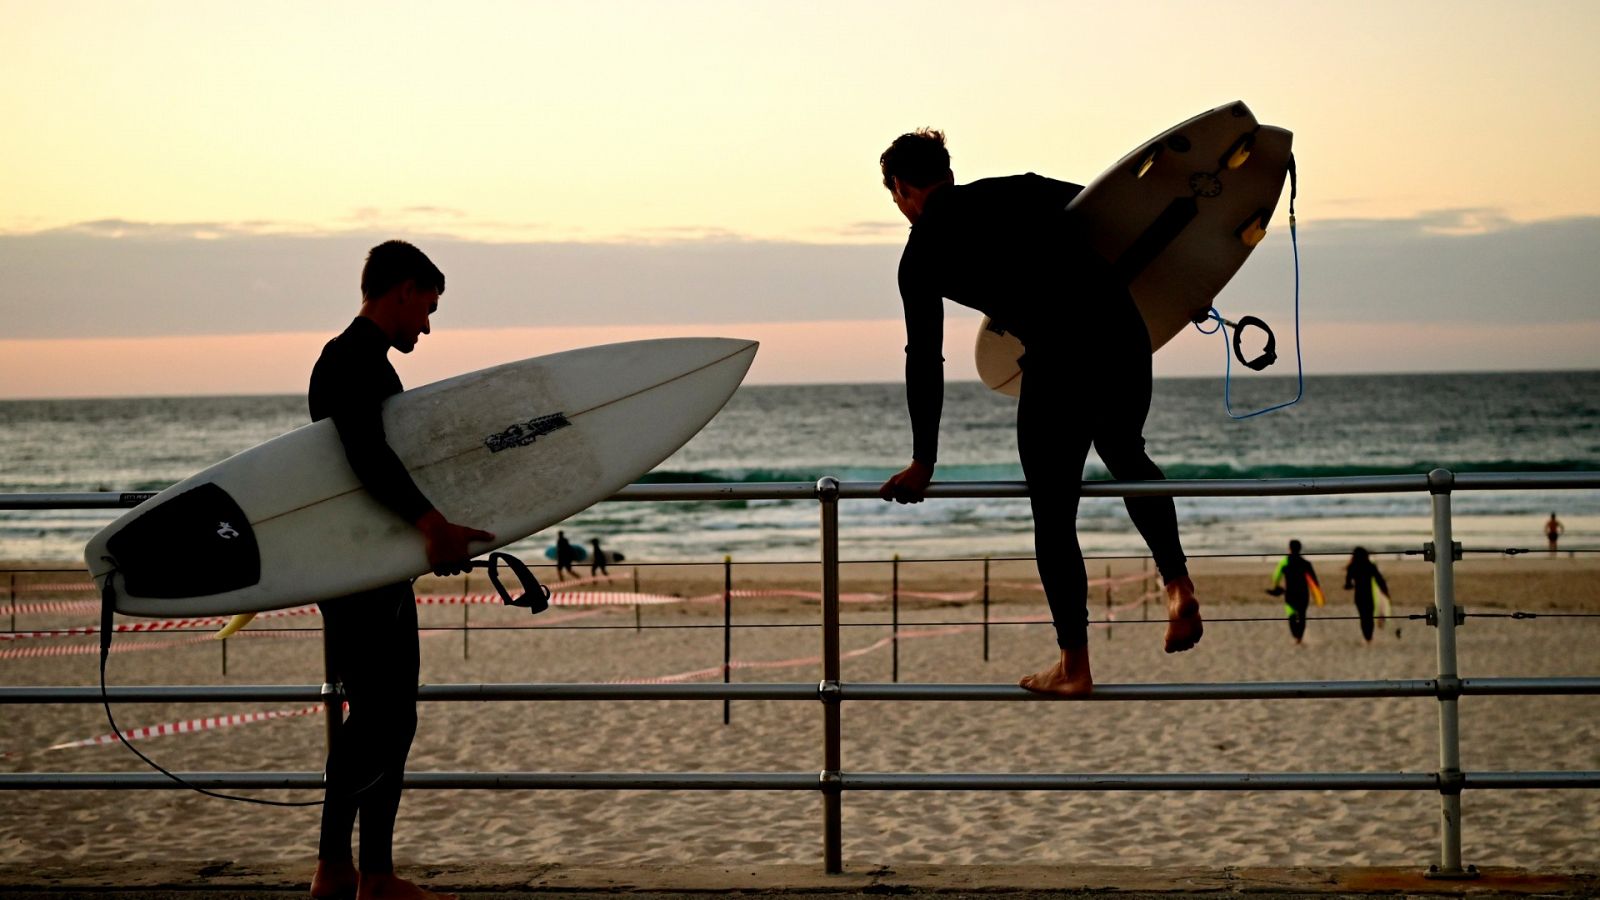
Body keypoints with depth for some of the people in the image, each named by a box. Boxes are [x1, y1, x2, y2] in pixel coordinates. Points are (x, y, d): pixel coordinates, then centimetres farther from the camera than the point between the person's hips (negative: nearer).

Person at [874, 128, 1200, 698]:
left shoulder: (923, 252, 8)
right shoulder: (1015, 192, 18)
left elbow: (925, 360, 9)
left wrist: (923, 462, 15)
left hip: (1060, 360, -5)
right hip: (1126, 335, 5)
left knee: (1054, 517, 9)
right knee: (1127, 458, 32)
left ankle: (1074, 667, 14)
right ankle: (1178, 585, 15)